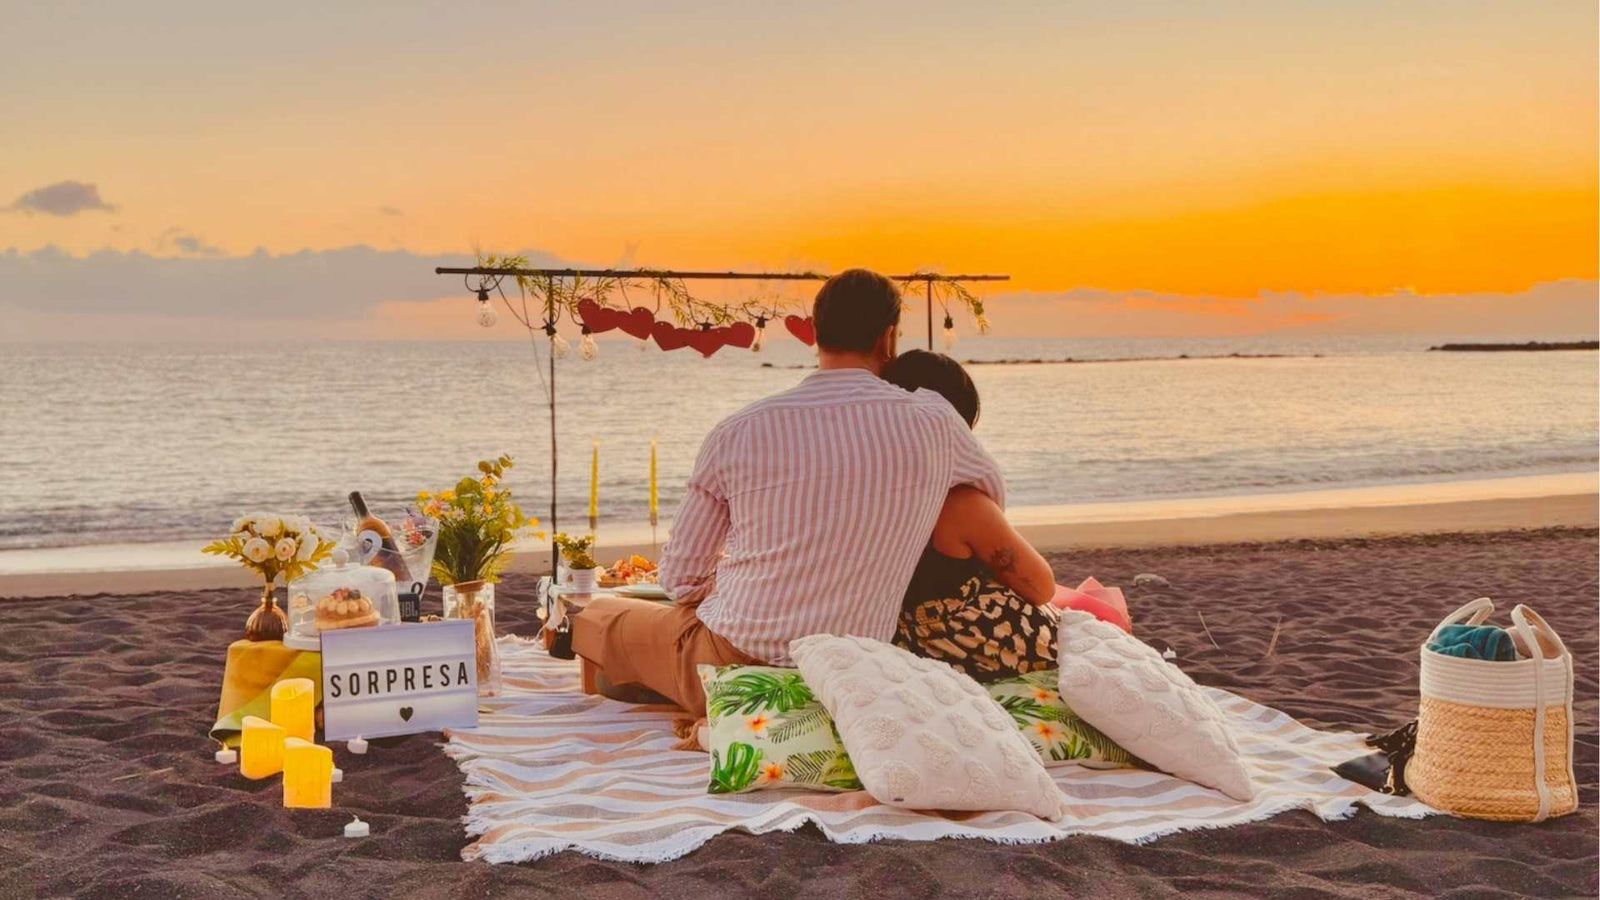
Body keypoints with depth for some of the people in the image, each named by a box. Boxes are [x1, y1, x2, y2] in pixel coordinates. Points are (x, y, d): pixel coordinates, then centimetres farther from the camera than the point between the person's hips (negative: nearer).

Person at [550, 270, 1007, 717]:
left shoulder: (738, 433, -9)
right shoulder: (934, 423, -7)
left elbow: (680, 577, -1)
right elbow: (992, 496, 16)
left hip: (730, 664, -2)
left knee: (601, 616, 27)